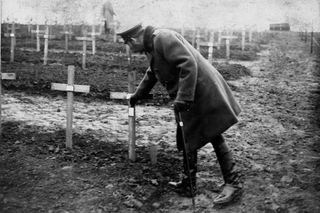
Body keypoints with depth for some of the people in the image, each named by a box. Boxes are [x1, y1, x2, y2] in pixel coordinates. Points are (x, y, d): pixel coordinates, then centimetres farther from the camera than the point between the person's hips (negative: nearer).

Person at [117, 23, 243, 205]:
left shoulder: (163, 38, -17)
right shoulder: (152, 45, 16)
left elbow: (188, 64, -26)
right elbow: (152, 74, 34)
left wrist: (182, 98, -28)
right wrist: (138, 95, 46)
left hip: (202, 93, -10)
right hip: (191, 98, 10)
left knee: (213, 135, -6)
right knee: (187, 140, 12)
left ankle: (233, 182, 3)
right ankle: (188, 185, 20)